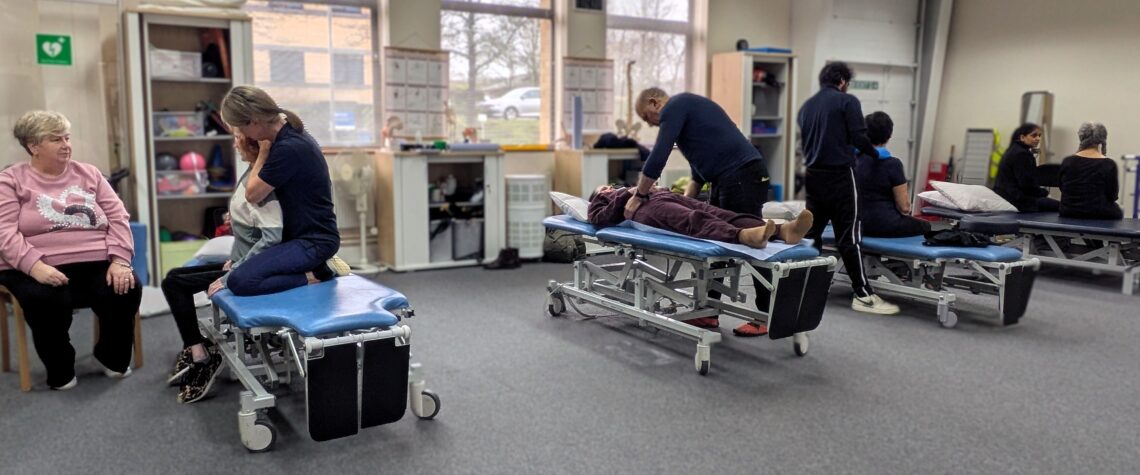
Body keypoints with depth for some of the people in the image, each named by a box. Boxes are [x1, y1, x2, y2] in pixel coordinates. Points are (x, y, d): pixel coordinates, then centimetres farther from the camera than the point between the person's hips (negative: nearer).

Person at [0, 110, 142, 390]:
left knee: (127, 290, -25)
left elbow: (118, 218, 7)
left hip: (98, 264, 3)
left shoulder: (89, 174, 14)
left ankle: (113, 357, 3)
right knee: (46, 301, -34)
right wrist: (35, 266, -25)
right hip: (40, 269, -2)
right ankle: (60, 371, -6)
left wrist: (120, 260, -9)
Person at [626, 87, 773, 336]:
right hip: (725, 179, 10)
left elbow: (658, 155, -10)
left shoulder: (675, 106, -3)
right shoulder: (685, 108, 26)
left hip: (742, 176, -10)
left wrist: (639, 195, -1)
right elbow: (700, 166, 27)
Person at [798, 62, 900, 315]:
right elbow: (859, 138, -11)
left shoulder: (806, 106, 15)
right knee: (848, 235, -6)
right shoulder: (847, 101, -4)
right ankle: (863, 295, -4)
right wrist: (875, 154, 6)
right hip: (839, 175, -6)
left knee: (811, 231, 13)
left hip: (813, 175, 6)